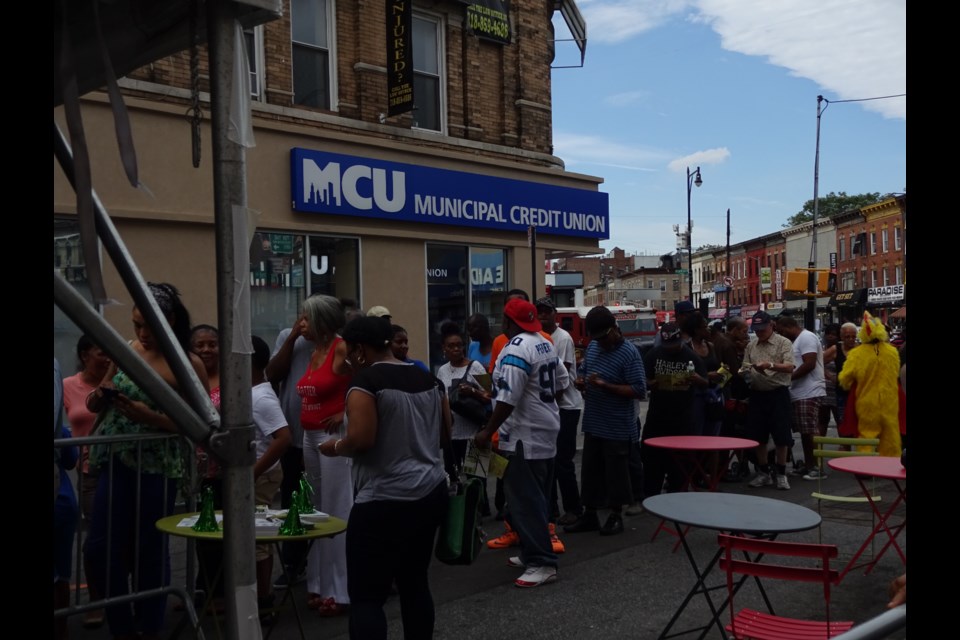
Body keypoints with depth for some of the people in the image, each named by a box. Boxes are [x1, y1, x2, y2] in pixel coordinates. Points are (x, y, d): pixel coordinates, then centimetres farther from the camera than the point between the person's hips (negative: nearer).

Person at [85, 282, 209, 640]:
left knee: (150, 551, 6)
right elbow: (95, 403, 14)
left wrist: (149, 416, -21)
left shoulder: (189, 365, -9)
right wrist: (99, 397, -9)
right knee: (101, 548, 4)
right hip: (116, 462, 5)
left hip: (157, 468, -4)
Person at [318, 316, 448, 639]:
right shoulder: (427, 379, 10)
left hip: (386, 502, -8)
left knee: (366, 595, -1)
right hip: (431, 492, 8)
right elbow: (444, 434, 17)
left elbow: (360, 439, -21)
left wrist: (335, 446, -2)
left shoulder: (366, 380, -12)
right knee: (415, 583, 18)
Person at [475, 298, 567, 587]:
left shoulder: (515, 350, -20)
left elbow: (508, 399, -25)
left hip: (525, 436, -10)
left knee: (525, 501, -6)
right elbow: (561, 381, 18)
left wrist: (487, 432, -19)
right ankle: (534, 552, 26)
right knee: (536, 498, 17)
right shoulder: (545, 344, 10)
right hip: (546, 431, 10)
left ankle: (542, 563, -4)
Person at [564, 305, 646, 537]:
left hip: (617, 428, -7)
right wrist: (581, 382, -3)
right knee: (590, 470, 13)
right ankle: (589, 514, 25)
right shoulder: (593, 346, 7)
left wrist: (605, 386, -25)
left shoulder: (629, 353, -15)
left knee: (615, 472, 5)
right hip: (593, 423, 7)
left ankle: (616, 516, 19)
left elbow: (639, 390, -19)